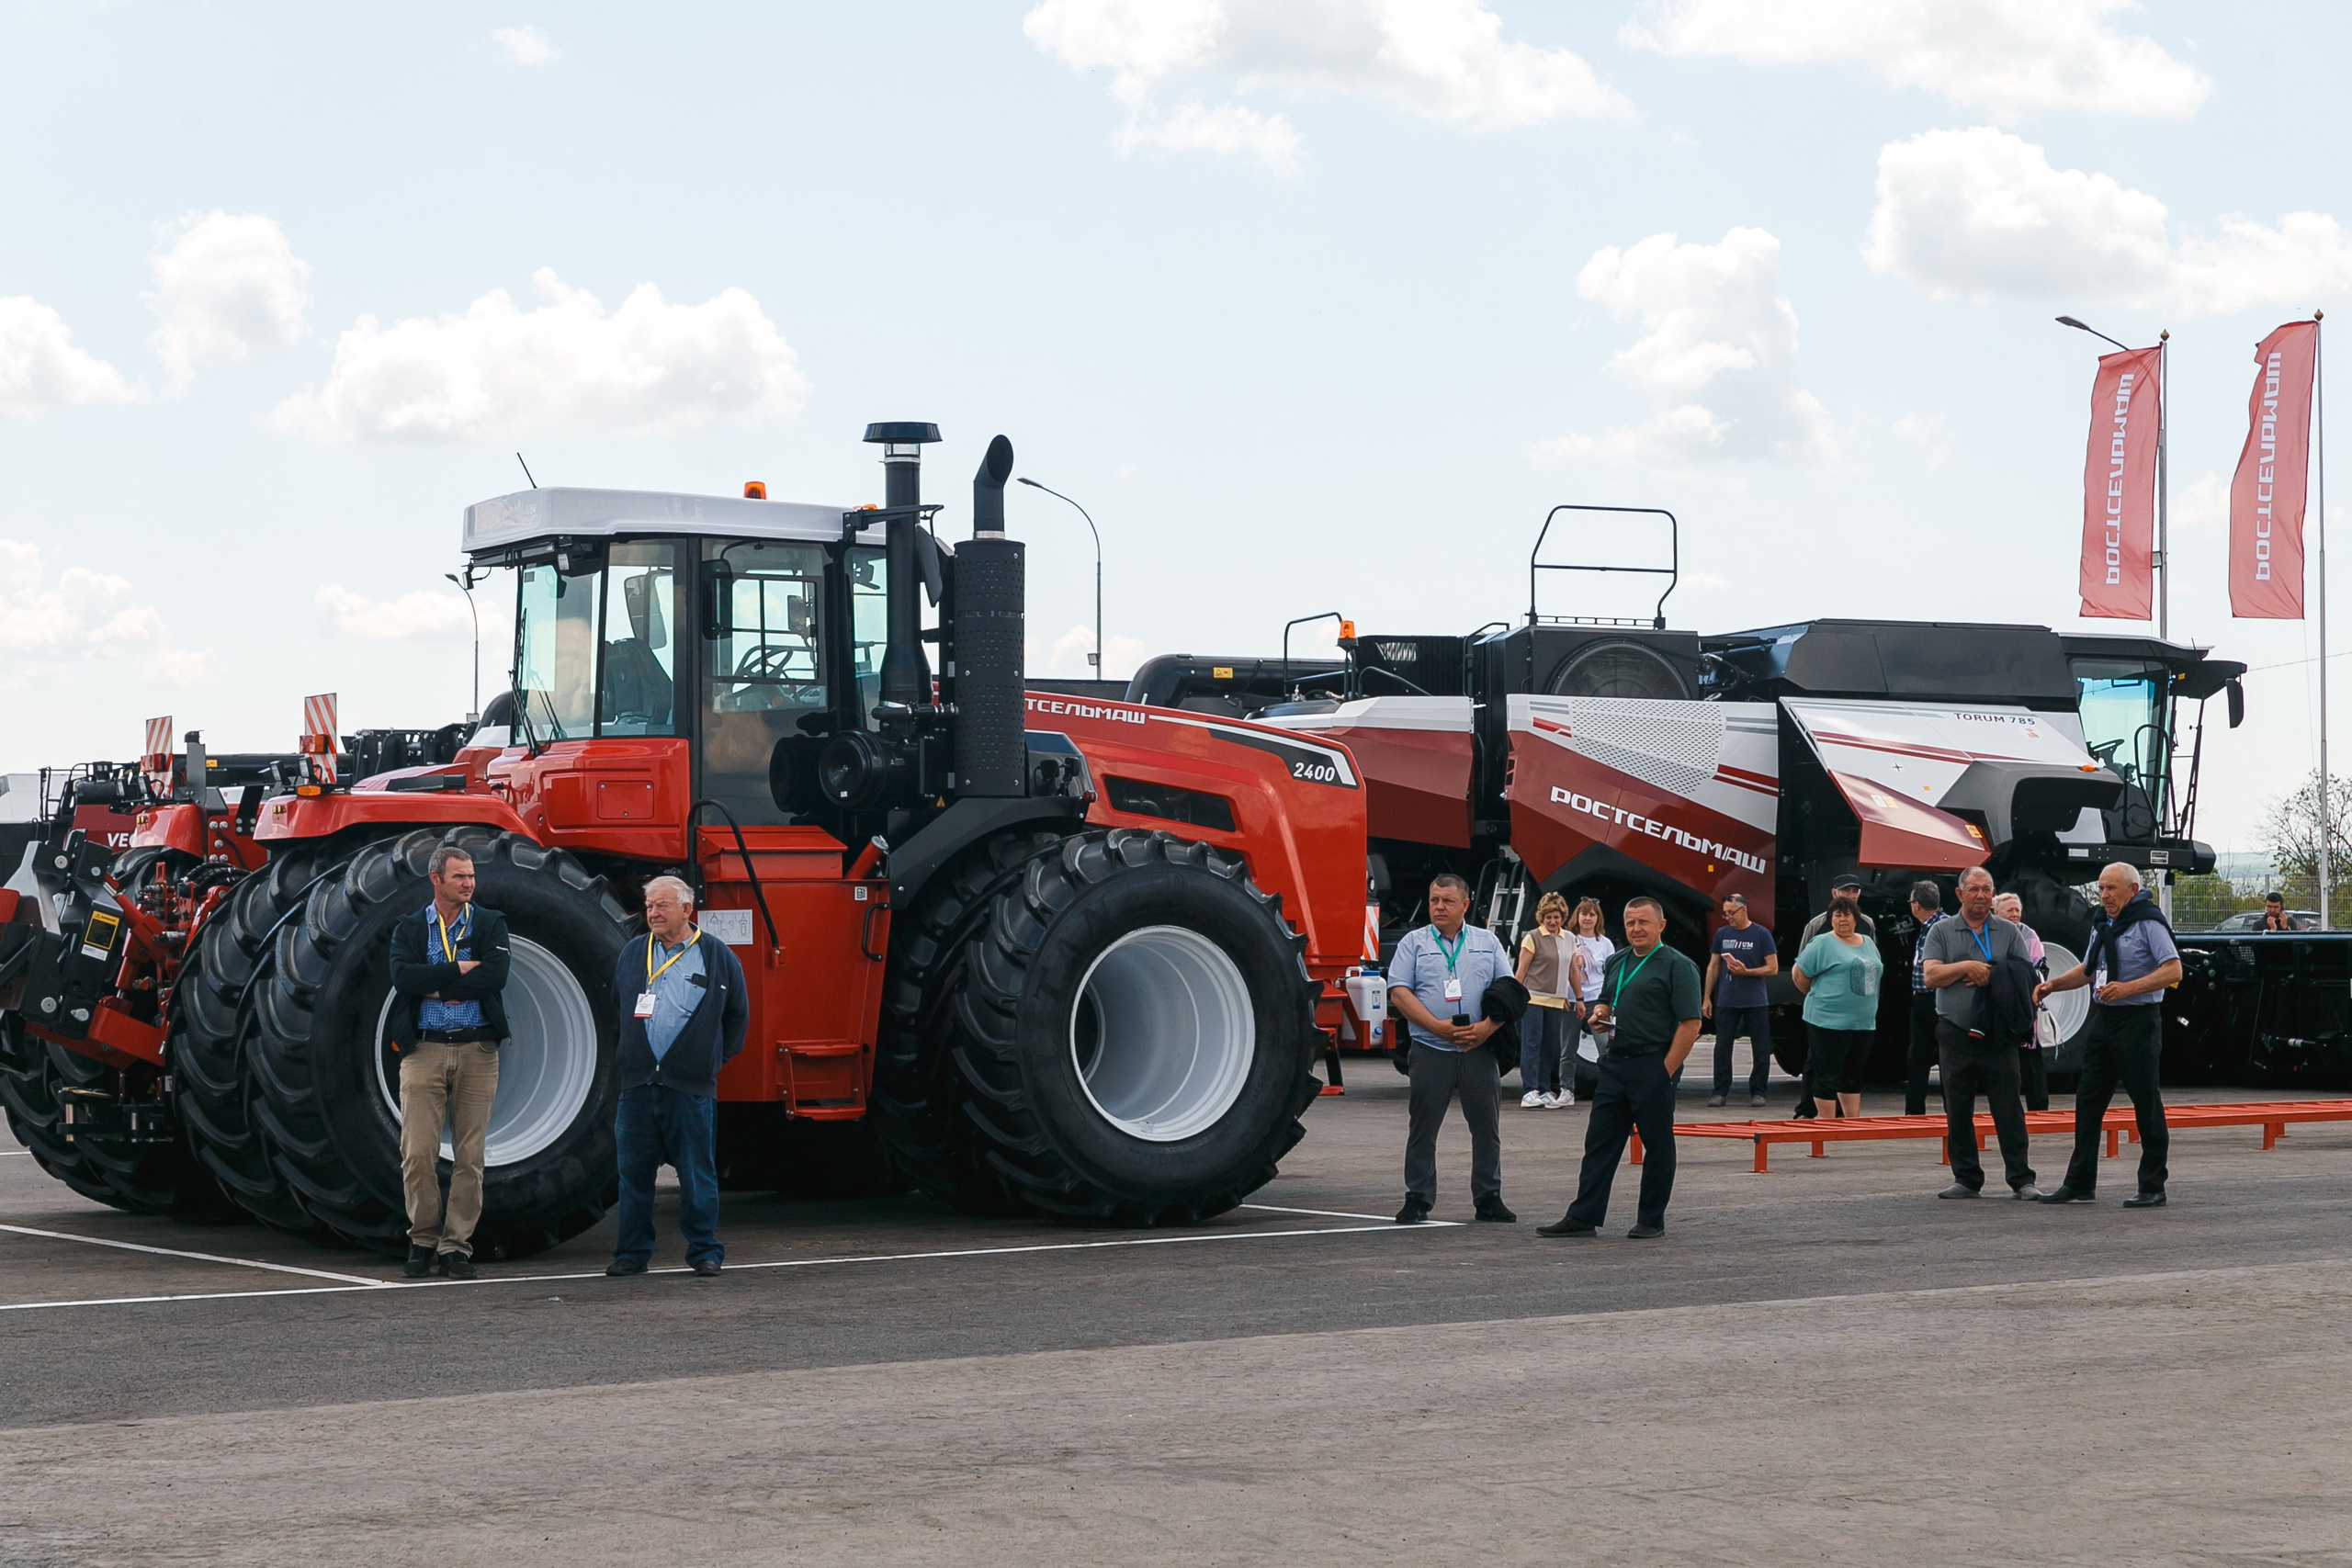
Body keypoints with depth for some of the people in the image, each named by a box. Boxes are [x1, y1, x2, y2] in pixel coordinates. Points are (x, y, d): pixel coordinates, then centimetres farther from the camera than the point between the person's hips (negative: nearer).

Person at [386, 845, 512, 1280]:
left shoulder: (491, 924, 8)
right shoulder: (409, 929, 9)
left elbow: (495, 976, -9)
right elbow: (403, 975, -10)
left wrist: (436, 986, -9)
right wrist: (460, 970, -12)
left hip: (477, 1051, 0)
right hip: (423, 1050, 0)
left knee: (470, 1156, 0)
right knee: (418, 1154, -4)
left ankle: (456, 1246, 7)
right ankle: (423, 1240, 10)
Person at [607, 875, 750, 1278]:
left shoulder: (717, 957, 2)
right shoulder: (632, 954, 11)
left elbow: (738, 1014, 11)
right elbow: (618, 1005, 25)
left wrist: (715, 1058, 8)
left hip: (691, 1086, -3)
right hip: (638, 1083, 3)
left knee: (697, 1175, 0)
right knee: (634, 1173, 5)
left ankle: (704, 1252, 9)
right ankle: (632, 1253, 13)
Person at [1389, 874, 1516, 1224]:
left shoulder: (1488, 943, 11)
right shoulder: (1414, 943, 6)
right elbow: (1399, 993, -3)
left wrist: (1487, 1026, -10)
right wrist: (1439, 1027, -14)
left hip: (1480, 1050, 2)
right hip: (1431, 1050, -1)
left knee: (1487, 1127, 4)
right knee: (1422, 1128, 1)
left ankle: (1488, 1198, 14)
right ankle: (1418, 1199, 8)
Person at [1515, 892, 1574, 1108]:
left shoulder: (1569, 939, 14)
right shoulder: (1533, 938, -3)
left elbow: (1572, 969, 19)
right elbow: (1521, 970, -5)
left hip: (1556, 1001, 5)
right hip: (1533, 999, -5)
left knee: (1550, 1048, 6)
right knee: (1531, 1045, -7)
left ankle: (1546, 1091, 10)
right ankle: (1530, 1092, -10)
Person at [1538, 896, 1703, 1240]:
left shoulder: (1677, 966, -7)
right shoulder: (1616, 963, 16)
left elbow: (1690, 1025, -12)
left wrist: (1666, 1070, -15)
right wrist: (1600, 1013, 6)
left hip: (1653, 1066, -7)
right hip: (1614, 1063, 7)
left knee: (1657, 1145, 2)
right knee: (1599, 1142, 5)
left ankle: (1652, 1221, 10)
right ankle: (1583, 1217, 7)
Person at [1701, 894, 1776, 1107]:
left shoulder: (1761, 935, -3)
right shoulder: (1722, 934, 8)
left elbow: (1773, 968, -4)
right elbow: (1713, 966, 14)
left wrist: (1746, 971, -16)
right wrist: (1706, 998, 10)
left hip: (1755, 1002, -3)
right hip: (1726, 1001, 3)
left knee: (1761, 1049, 1)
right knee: (1722, 1048, 1)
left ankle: (1758, 1092, 9)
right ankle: (1720, 1092, 6)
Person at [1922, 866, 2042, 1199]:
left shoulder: (2009, 932, 8)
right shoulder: (1942, 932, 7)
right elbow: (1932, 976, -4)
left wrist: (1990, 977, -12)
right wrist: (1966, 966, -13)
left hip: (1999, 1036, -1)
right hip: (1956, 1032, 1)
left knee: (2009, 1109, -4)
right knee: (1958, 1113, 5)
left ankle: (2021, 1179, -2)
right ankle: (1967, 1180, 13)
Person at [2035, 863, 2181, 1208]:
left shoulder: (2148, 924, -9)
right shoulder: (2103, 926, 16)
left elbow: (2173, 971, -18)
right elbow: (2088, 970, 29)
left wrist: (2128, 988, -26)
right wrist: (2052, 984, 13)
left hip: (2137, 1021, -9)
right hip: (2103, 1020, 9)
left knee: (2146, 1103, -3)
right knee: (2088, 1101, 8)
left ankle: (2153, 1188, 2)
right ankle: (2079, 1183, 13)